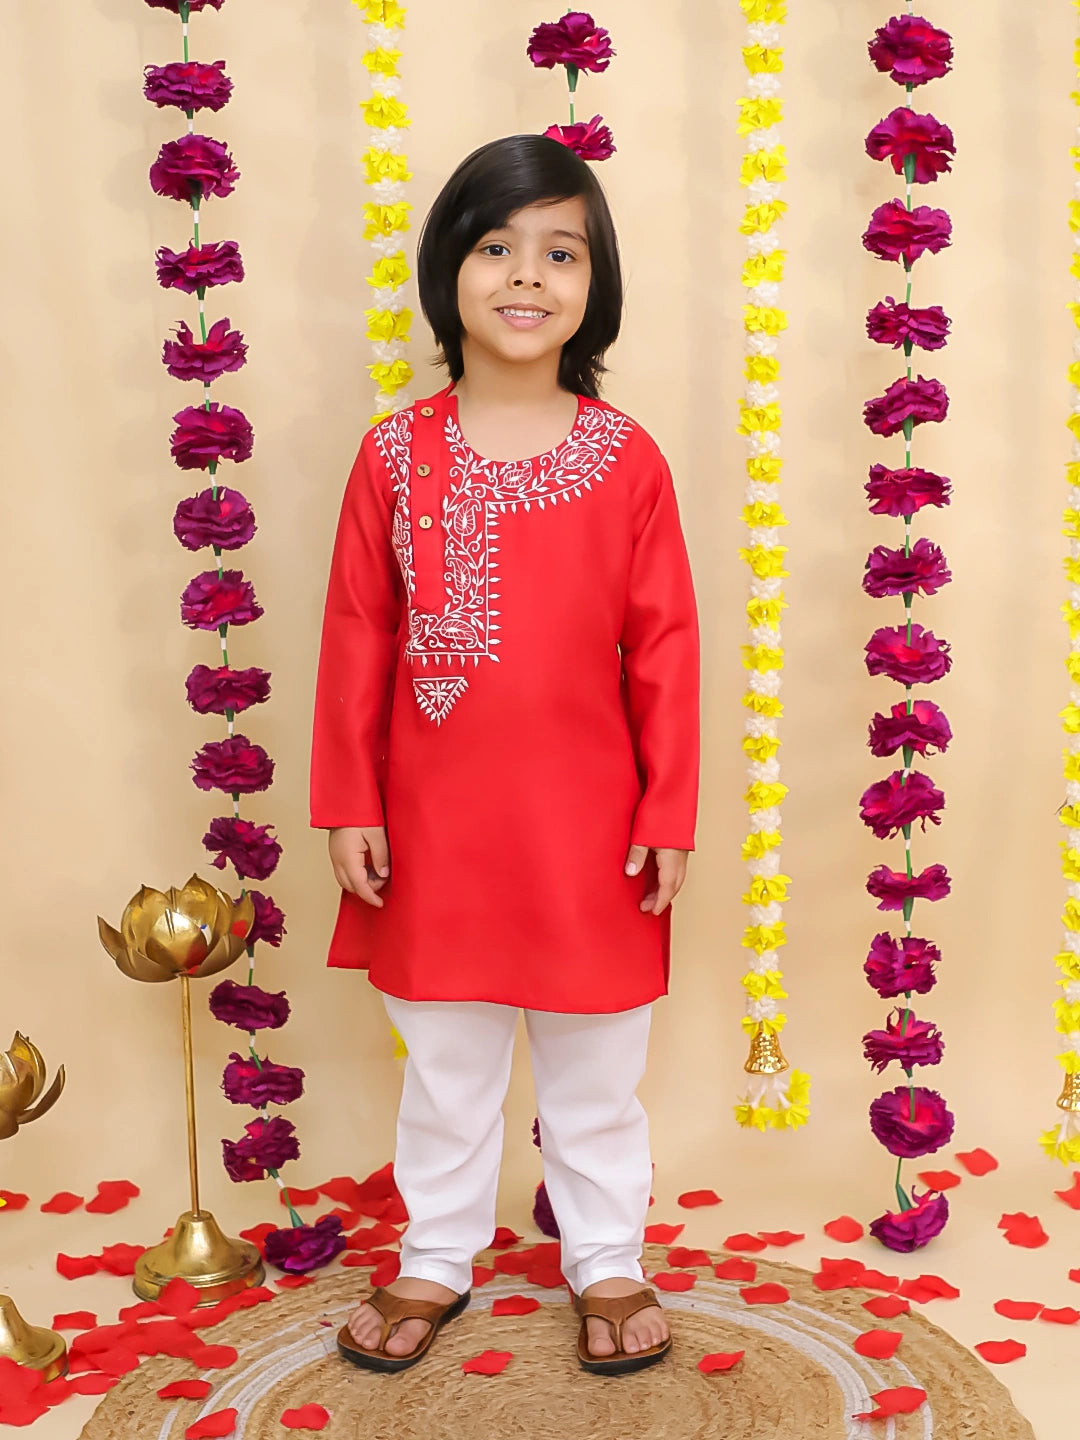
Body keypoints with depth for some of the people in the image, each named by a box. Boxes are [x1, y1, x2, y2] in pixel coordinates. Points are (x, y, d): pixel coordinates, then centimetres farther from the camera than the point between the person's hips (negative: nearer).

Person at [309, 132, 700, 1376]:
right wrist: (348, 806, -2)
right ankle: (437, 1258, 38)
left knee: (595, 1068, 15)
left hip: (584, 827, -1)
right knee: (444, 1064, 18)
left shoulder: (627, 459, -5)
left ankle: (606, 1260, 36)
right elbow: (356, 639, -1)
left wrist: (668, 813, -5)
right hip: (433, 821, 1)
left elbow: (665, 647, -4)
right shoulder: (396, 454, -3)